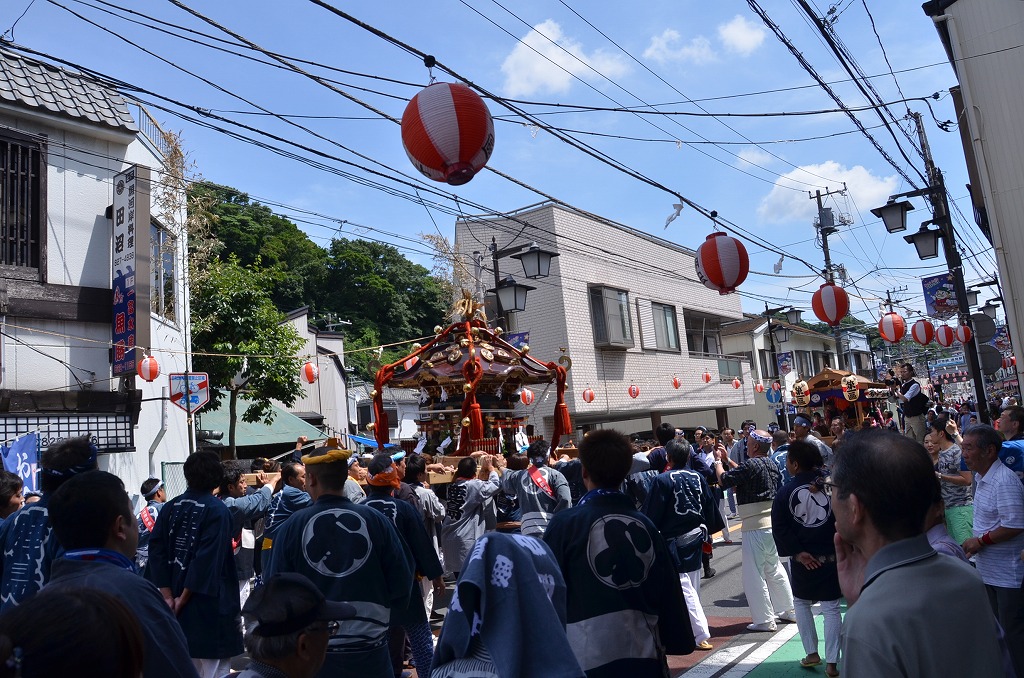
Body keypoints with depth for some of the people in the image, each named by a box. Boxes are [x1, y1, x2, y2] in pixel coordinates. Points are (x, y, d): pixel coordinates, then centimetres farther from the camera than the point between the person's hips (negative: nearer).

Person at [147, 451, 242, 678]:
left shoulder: (170, 507, 2)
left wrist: (167, 594, -1)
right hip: (209, 600, -6)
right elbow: (208, 559, -19)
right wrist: (184, 598, -10)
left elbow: (156, 549, 0)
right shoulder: (217, 511, -14)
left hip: (175, 596, 6)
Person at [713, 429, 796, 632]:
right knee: (774, 568, 22)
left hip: (755, 525, -9)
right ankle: (788, 610, 31)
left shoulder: (751, 465, -18)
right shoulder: (771, 464, 9)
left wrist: (718, 461, 3)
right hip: (772, 522, 9)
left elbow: (723, 480, -13)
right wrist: (728, 460, 24)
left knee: (754, 573, 1)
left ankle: (764, 620, 6)